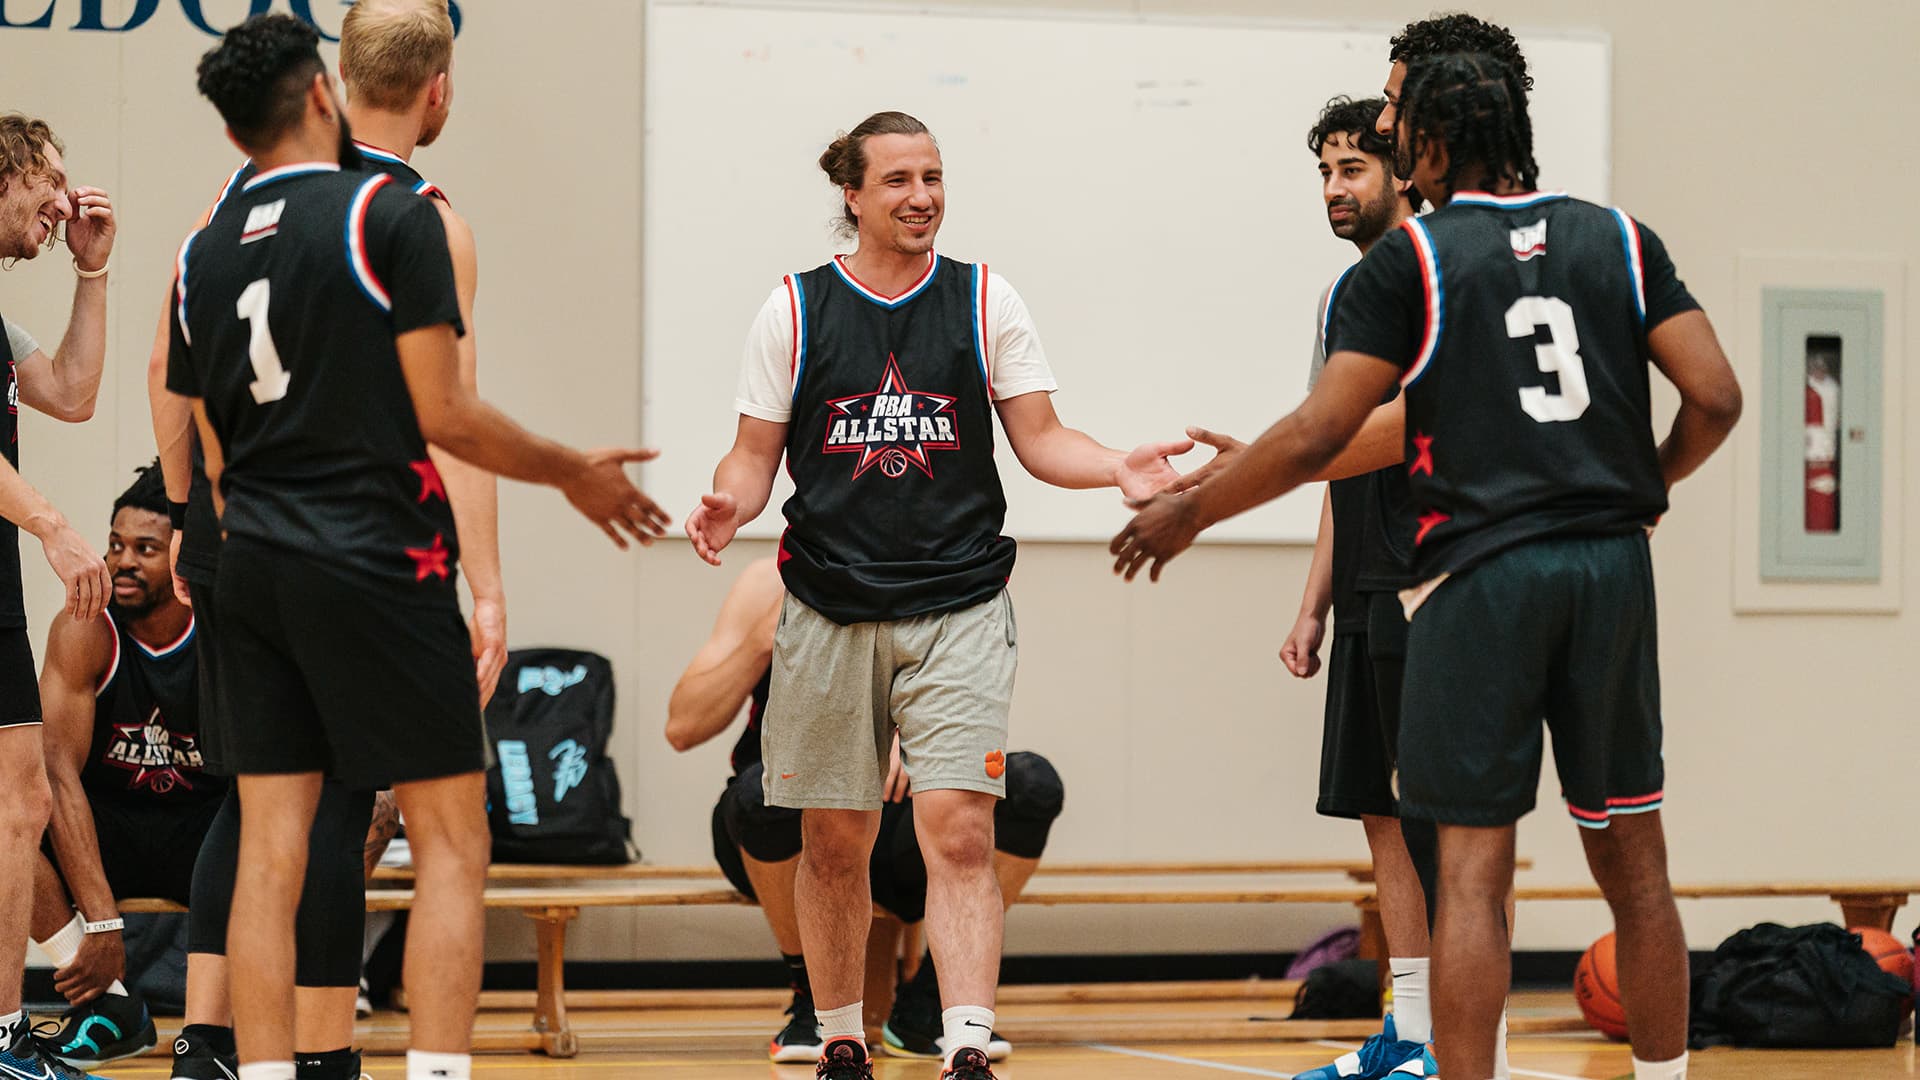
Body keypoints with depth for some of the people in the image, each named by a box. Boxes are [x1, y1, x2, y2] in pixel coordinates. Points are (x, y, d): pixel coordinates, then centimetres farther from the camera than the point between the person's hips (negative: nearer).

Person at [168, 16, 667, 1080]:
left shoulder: (202, 257, 11)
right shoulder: (391, 215, -7)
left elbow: (214, 459, 14)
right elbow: (444, 415, -9)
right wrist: (574, 473, 4)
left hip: (251, 567, 6)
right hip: (377, 563, -5)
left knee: (270, 851, 5)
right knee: (450, 840, 1)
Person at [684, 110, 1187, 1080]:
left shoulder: (985, 301, 4)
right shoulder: (796, 309, 3)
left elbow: (1038, 438, 5)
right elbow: (756, 454, 6)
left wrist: (1118, 469, -14)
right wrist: (728, 502, -16)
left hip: (958, 608, -1)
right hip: (831, 615, 1)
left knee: (959, 831, -13)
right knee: (833, 843, 8)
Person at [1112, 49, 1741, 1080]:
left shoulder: (1411, 257, -3)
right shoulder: (1618, 239, 8)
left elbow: (1319, 435, -7)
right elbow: (1715, 398, 2)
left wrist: (1189, 511, 5)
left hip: (1479, 570, -4)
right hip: (1611, 567, 4)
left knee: (1471, 869, -3)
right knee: (1632, 861, 11)